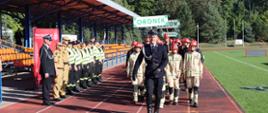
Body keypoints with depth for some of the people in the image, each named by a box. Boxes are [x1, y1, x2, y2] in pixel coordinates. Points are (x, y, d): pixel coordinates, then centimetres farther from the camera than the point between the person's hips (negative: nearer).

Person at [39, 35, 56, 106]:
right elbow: (43, 62, -19)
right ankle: (45, 101, 3)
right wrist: (45, 72, -22)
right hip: (47, 71, -9)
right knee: (46, 86, -3)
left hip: (50, 71, 9)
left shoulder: (48, 48, 16)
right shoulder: (43, 49, -14)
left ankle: (47, 100, 20)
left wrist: (53, 71, 17)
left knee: (48, 86, 13)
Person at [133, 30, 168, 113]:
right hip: (149, 74, 0)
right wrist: (135, 72, -1)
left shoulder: (162, 48, 3)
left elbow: (165, 60, -4)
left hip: (159, 74, 0)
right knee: (149, 93, -11)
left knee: (158, 93, 7)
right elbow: (138, 61, 4)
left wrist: (160, 68, -19)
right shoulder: (145, 48, 4)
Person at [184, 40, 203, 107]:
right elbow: (185, 63, 8)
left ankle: (195, 102, -12)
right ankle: (190, 99, 26)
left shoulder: (198, 54, 4)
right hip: (188, 73, 1)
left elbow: (200, 64, 7)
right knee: (189, 87, 8)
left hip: (196, 73, -1)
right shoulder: (187, 54, 5)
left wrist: (201, 73, 5)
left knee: (196, 87, -10)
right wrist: (184, 72, 5)